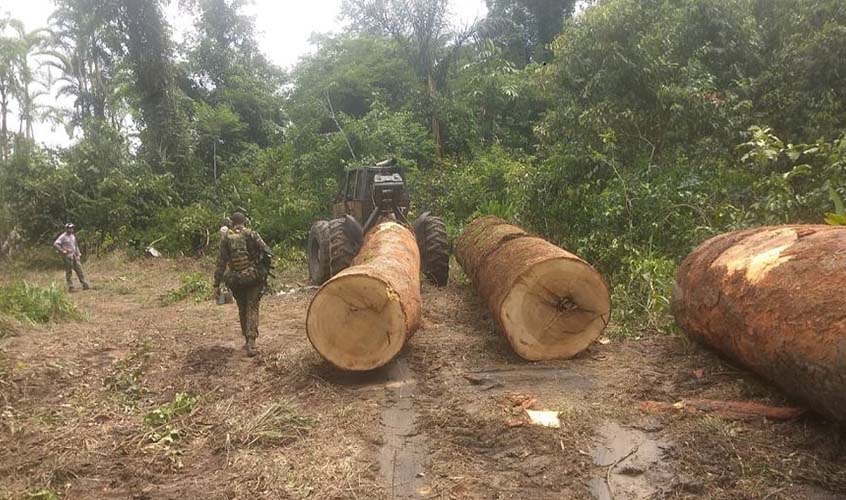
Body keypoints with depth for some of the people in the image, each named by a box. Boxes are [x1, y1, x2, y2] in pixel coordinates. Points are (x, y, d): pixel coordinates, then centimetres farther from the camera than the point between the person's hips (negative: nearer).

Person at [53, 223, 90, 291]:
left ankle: (84, 285, 5)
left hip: (75, 256, 7)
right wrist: (62, 251, -17)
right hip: (68, 256, -7)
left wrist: (78, 253, 17)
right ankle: (70, 287, 2)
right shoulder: (63, 237, -7)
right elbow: (55, 244, -16)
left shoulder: (73, 236, 15)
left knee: (79, 270, 3)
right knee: (69, 272, -1)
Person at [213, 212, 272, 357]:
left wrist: (217, 285, 4)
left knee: (242, 310, 18)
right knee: (252, 309, 0)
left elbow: (220, 263, 1)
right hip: (254, 277, -3)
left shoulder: (225, 238, 2)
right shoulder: (251, 234, -4)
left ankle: (247, 340, 27)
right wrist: (265, 269, 9)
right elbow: (267, 252, -9)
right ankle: (251, 343, -11)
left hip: (235, 280, 3)